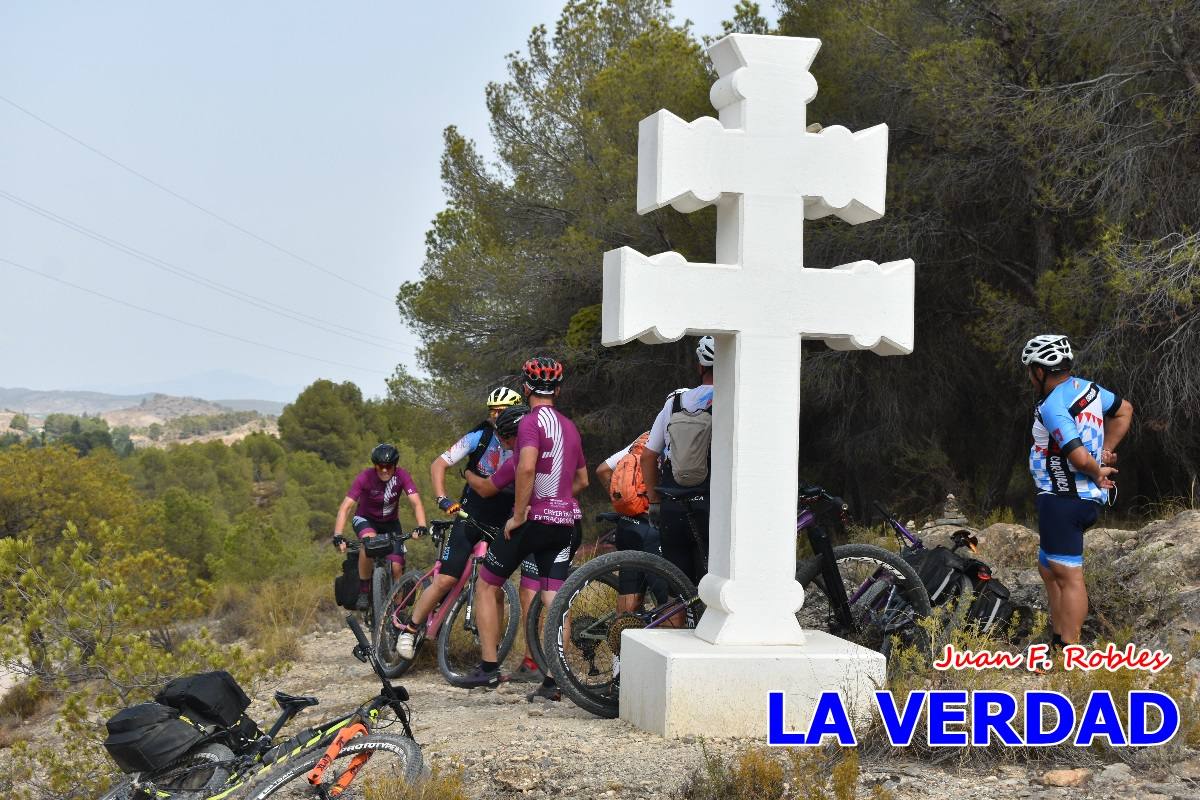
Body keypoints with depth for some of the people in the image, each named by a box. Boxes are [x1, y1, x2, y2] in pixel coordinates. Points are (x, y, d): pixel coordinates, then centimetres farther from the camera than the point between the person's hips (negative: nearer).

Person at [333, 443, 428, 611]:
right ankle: (363, 591, -22)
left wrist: (421, 526, -48)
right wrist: (338, 536, -45)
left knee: (397, 567, -12)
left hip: (390, 523, 2)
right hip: (365, 519, -2)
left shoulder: (401, 476, -22)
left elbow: (416, 502, -29)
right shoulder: (364, 478, -27)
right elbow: (345, 507, -32)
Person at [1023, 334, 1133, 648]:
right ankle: (1059, 639, 24)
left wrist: (1098, 472, -10)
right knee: (1049, 569, 20)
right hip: (1086, 497, 10)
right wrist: (1106, 452, 18)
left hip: (1063, 501, -10)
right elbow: (1124, 410, 23)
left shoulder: (1052, 407, -21)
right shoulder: (1086, 387, 7)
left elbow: (1079, 457, -30)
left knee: (1068, 576, -8)